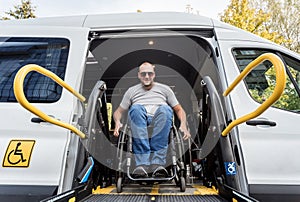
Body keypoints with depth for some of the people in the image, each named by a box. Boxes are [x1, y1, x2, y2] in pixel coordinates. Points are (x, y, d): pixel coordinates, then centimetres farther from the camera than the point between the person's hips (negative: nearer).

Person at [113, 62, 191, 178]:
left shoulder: (164, 89, 25)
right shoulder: (132, 91, 26)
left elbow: (179, 109, 21)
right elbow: (119, 111, 23)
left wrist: (183, 125, 0)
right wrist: (117, 122, -1)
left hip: (160, 119, 0)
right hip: (140, 120, 1)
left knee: (165, 109, -35)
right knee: (136, 108, -34)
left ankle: (157, 162, -39)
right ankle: (142, 163, -40)